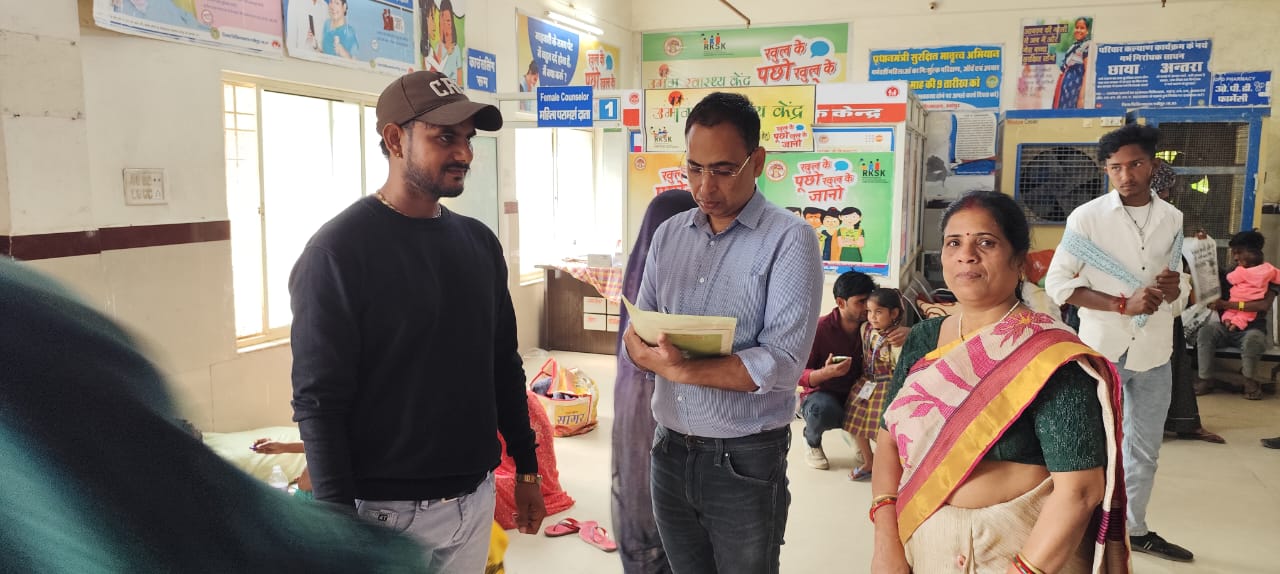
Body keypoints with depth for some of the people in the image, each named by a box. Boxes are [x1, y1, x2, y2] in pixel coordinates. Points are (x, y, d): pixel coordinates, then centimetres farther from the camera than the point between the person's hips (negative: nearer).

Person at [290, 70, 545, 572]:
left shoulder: (480, 243, 5)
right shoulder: (337, 252, -13)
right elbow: (320, 401, -16)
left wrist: (526, 467, 12)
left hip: (477, 496, 6)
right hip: (388, 509, -5)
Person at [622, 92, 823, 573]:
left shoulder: (789, 239, -11)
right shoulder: (668, 234, 6)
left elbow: (782, 364, -19)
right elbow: (636, 337, 4)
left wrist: (679, 370, -21)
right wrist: (650, 351, -18)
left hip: (745, 460, -4)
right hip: (670, 450, 5)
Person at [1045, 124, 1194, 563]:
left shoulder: (1172, 218, 6)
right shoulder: (1088, 216, -8)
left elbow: (1176, 286, 16)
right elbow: (1057, 283, -10)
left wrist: (1172, 290, -10)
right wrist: (1123, 305, -20)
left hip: (1155, 351, 5)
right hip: (1102, 350, -4)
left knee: (1145, 450, 16)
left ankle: (1135, 529, 34)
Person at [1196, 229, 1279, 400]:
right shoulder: (1235, 273, 15)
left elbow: (1264, 305, -15)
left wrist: (1227, 304, -18)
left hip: (1253, 327, -4)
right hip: (1227, 325, 4)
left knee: (1252, 340, -38)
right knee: (1205, 331, -28)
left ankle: (1250, 381, -13)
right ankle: (1205, 379, -24)